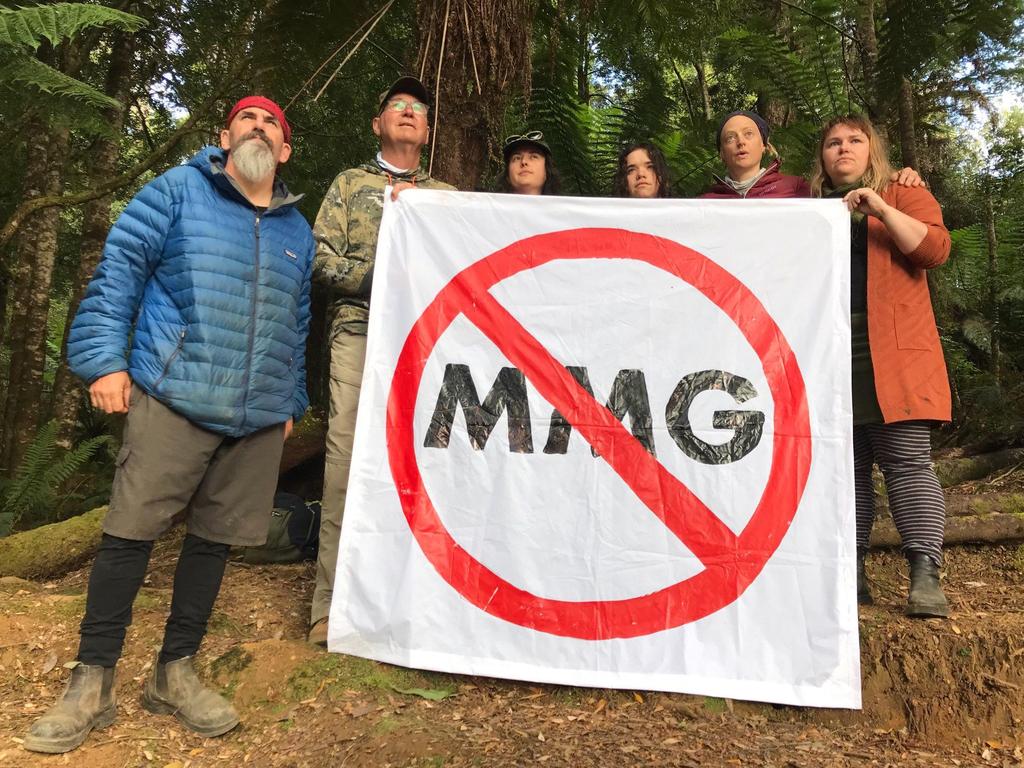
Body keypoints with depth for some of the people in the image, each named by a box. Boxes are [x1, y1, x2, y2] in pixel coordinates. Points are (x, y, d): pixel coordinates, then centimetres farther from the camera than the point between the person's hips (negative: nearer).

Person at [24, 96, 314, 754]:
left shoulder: (298, 231, 17)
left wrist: (291, 402, 19)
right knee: (131, 531, -3)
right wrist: (106, 356, -9)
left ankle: (175, 673, 23)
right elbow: (120, 266, -1)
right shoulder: (180, 190, 5)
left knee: (215, 538, 8)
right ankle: (93, 684, 13)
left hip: (259, 417, 4)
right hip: (174, 397, -4)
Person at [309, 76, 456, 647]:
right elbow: (322, 257, 6)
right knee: (348, 456, -8)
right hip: (361, 329, -2)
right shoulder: (352, 183, 17)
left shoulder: (448, 195, 22)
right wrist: (375, 279, -9)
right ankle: (333, 603, -1)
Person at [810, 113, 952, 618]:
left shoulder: (903, 195, 12)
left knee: (907, 461, -7)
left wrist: (880, 209, -12)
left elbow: (935, 248, -5)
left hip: (891, 354, -3)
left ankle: (925, 575, -4)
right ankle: (849, 570, 10)